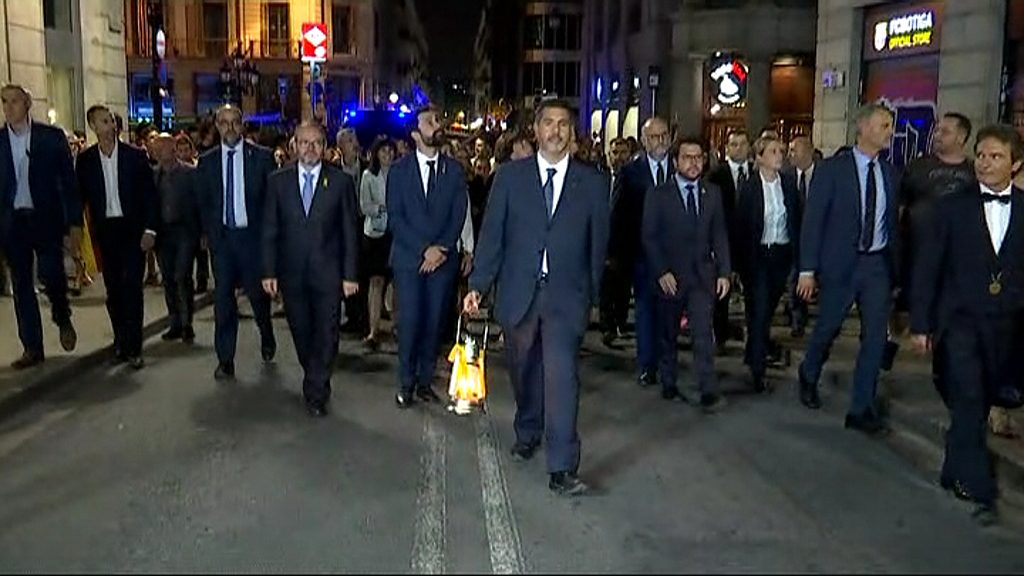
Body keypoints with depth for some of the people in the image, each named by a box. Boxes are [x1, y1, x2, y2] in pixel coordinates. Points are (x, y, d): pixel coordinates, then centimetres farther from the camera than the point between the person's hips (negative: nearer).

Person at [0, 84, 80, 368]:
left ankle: (63, 318, 18)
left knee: (52, 275, -13)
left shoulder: (52, 137, 0)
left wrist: (75, 222, -5)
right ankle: (32, 348, 14)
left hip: (46, 219, -2)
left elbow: (68, 181, 0)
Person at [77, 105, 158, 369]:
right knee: (113, 289, 7)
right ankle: (121, 342, 18)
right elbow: (82, 196, 6)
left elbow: (149, 194, -1)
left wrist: (150, 229, -7)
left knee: (132, 287, -5)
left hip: (132, 228, -2)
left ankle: (134, 347, 0)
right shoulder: (86, 160, 3)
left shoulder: (135, 155, -2)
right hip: (105, 230, 2)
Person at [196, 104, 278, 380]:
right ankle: (225, 360, 10)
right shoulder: (207, 161, 6)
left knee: (257, 292, 8)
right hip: (221, 236, 2)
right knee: (223, 298, 2)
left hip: (253, 235, -2)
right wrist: (209, 234, 3)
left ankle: (267, 337, 37)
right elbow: (203, 202, 11)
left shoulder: (261, 157, -1)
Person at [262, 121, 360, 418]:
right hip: (292, 272, 2)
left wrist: (350, 275, -4)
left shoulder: (341, 181, 0)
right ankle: (317, 382, 29)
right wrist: (269, 271, -1)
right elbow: (270, 230, 5)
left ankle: (315, 393, 9)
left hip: (327, 271, -2)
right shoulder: (278, 180, 4)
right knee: (301, 333, 11)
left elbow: (349, 231, 0)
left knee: (326, 334, -2)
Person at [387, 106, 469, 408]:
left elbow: (459, 215, 2)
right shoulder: (399, 170, 3)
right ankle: (406, 383, 11)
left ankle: (426, 381, 17)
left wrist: (441, 249, -11)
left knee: (434, 321, 4)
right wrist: (424, 249, -13)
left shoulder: (454, 170, 7)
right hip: (408, 258, -1)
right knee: (410, 321, -3)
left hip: (444, 258, 2)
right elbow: (395, 218, -3)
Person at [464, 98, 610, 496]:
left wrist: (592, 294, 8)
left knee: (562, 375, -12)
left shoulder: (592, 182, 4)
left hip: (566, 296, -1)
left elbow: (598, 241, 8)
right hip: (518, 292, 2)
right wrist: (478, 285, -5)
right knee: (524, 371, 16)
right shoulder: (510, 176, 4)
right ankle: (527, 435, 42)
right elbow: (492, 234, 1)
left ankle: (562, 469, -10)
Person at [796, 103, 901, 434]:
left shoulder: (890, 174, 7)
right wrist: (808, 270, -12)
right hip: (841, 263, -4)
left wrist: (897, 267, 9)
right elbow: (812, 220, -8)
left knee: (875, 338, 1)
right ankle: (809, 376, 39)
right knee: (827, 329, 10)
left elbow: (892, 223, 11)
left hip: (878, 264, 4)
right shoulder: (832, 169, -7)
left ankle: (861, 410, 11)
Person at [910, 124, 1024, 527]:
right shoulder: (951, 207, 1)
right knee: (969, 401, -12)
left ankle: (957, 474, 29)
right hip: (961, 320, -2)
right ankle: (978, 489, -4)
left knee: (975, 405, 11)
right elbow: (927, 268, 0)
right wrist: (920, 323, -3)